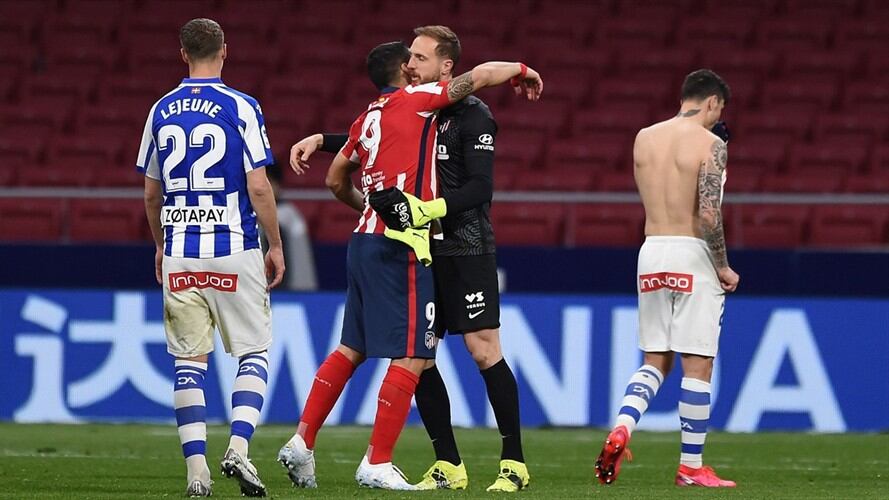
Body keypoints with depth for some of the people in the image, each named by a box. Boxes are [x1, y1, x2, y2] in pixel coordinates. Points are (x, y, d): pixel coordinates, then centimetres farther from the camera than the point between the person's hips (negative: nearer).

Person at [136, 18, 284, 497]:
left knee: (189, 361, 6)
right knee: (253, 354, 7)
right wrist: (276, 246, 2)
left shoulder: (162, 111, 6)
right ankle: (238, 447, -11)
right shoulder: (240, 107, -6)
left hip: (179, 255, 3)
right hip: (234, 251, -3)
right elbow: (258, 187, -9)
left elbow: (150, 193, 12)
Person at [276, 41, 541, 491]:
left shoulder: (367, 119, 17)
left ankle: (302, 441, 12)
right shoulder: (415, 99, -4)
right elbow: (480, 75, -7)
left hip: (365, 239, 8)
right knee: (411, 356, -5)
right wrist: (522, 70, 11)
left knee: (352, 348, 15)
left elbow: (336, 180, 27)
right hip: (401, 246, -8)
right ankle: (377, 463, -6)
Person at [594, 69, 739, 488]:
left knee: (654, 360, 14)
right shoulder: (709, 144, -9)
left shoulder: (644, 138, 9)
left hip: (651, 251, 6)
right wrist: (723, 267, -6)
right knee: (697, 365, 2)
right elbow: (709, 215, -17)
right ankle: (691, 467, 5)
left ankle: (621, 428, -11)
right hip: (692, 253, -6)